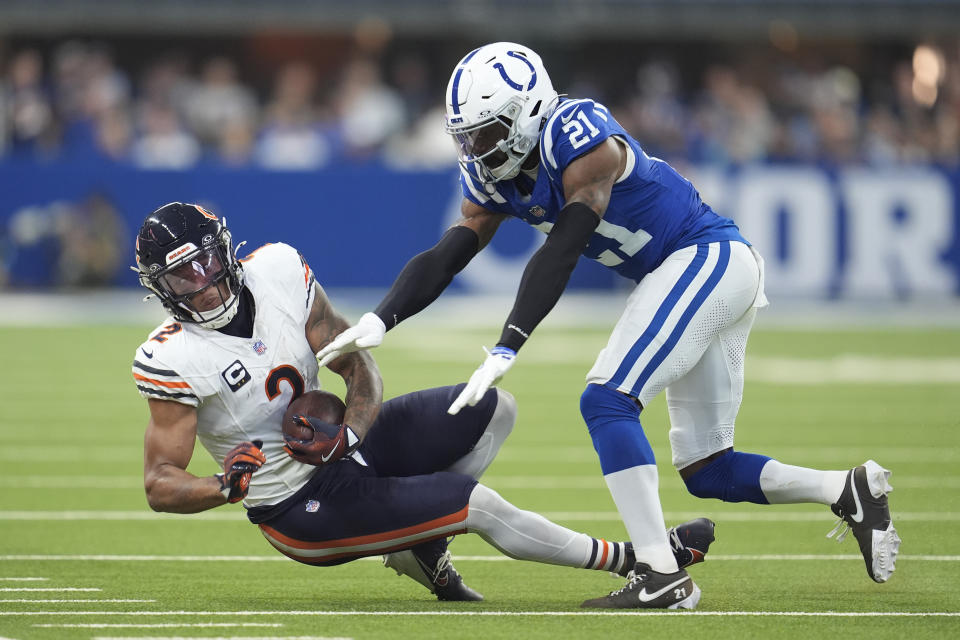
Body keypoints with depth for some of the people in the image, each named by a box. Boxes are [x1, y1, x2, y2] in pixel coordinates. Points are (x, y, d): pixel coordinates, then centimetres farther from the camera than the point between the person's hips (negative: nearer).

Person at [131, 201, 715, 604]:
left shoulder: (277, 273, -8)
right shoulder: (172, 361, -23)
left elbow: (360, 366, 0)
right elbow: (161, 484, -19)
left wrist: (349, 432, -20)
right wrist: (225, 488, -40)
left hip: (339, 449, 7)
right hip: (299, 508, -7)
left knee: (493, 408, 0)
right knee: (480, 505, -15)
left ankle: (420, 544, 6)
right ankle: (634, 559, 2)